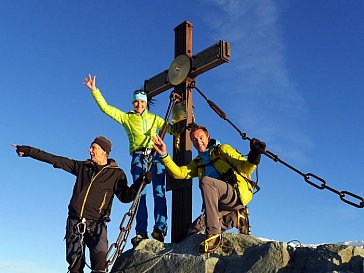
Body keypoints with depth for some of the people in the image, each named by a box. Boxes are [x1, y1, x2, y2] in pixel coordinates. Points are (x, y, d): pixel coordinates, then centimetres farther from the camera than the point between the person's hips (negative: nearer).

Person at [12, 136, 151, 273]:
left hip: (96, 224, -3)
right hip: (75, 221, 3)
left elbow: (125, 197, 0)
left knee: (100, 261, -23)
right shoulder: (83, 166, 12)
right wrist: (28, 151, 14)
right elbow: (54, 159, 14)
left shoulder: (116, 173, 5)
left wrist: (142, 181, -14)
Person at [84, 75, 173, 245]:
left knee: (159, 193, -12)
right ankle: (141, 232, -12)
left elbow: (172, 129, 18)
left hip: (156, 156, 1)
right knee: (139, 194, -10)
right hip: (138, 158, 0)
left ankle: (160, 229, -16)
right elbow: (105, 108, 14)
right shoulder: (126, 118, 19)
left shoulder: (154, 118, 21)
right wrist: (94, 90, 9)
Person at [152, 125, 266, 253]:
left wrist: (253, 158, -24)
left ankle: (213, 233, -31)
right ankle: (234, 218, 6)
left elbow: (245, 168, -2)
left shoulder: (222, 149, 10)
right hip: (222, 203, 6)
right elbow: (179, 173, 8)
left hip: (239, 194, -6)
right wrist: (164, 155, -2)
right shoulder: (197, 163, 25)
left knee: (206, 181, -31)